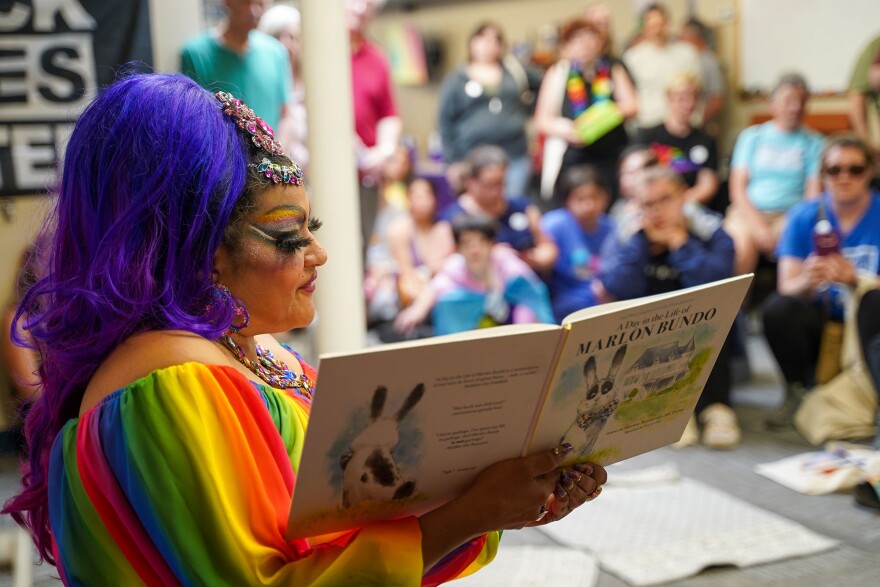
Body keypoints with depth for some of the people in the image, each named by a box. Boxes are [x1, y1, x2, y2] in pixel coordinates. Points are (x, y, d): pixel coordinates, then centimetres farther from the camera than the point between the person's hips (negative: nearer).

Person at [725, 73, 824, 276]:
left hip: (789, 214, 0)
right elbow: (737, 188, 5)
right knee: (743, 244, -34)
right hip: (748, 211, 0)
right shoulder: (751, 136, 13)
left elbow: (813, 194, 6)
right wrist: (759, 226, -9)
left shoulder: (813, 142, 12)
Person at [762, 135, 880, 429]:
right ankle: (798, 391, -5)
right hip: (820, 316, 2)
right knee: (778, 308, -28)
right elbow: (787, 287, -10)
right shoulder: (804, 216, -3)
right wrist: (807, 281, -34)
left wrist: (854, 280, -35)